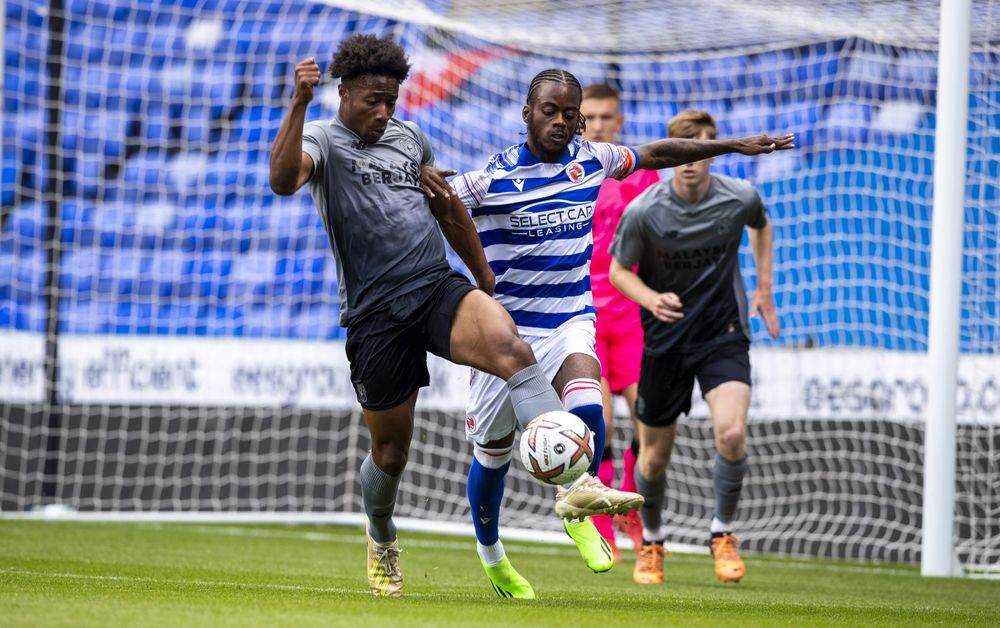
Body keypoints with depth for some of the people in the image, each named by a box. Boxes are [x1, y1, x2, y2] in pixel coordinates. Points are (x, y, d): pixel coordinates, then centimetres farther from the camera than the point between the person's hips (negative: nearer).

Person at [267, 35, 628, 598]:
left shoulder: (408, 137, 18)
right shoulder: (322, 140, 1)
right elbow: (283, 179, -23)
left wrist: (487, 279, 34)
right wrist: (299, 103, -35)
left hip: (440, 289, 3)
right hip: (375, 314, -3)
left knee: (512, 349, -29)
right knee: (391, 452, 6)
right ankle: (382, 543, 39)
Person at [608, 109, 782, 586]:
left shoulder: (740, 198, -12)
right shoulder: (644, 211, -17)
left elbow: (761, 225, 14)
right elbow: (618, 270, -4)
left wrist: (764, 288, 12)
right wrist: (651, 299, -23)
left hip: (723, 333, 0)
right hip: (664, 338, 0)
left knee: (731, 434, -22)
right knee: (654, 457, 7)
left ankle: (722, 534, 1)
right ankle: (651, 543, 35)